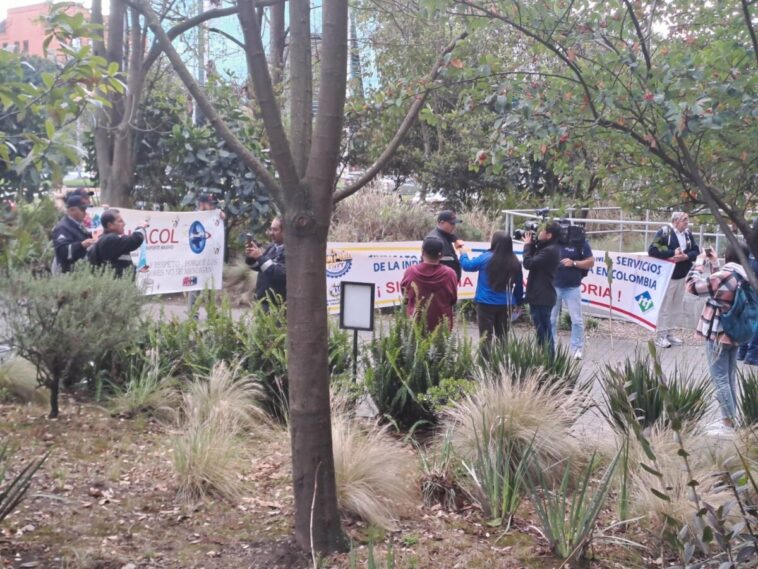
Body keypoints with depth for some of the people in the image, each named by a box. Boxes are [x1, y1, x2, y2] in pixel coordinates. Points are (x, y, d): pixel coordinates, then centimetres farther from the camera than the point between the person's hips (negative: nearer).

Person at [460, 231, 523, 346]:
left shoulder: (485, 258, -12)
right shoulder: (515, 263, -2)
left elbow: (467, 265, 3)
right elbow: (519, 285, 7)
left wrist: (463, 253, 21)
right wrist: (518, 301, 19)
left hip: (486, 304, -3)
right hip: (505, 305, 3)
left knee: (486, 337, 2)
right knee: (502, 337, 14)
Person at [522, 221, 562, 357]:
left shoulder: (550, 251, -20)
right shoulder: (547, 248, 13)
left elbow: (528, 263, -21)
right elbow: (535, 260, 16)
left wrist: (527, 245, -7)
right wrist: (532, 244, 6)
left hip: (542, 297, -10)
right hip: (540, 296, 10)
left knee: (543, 331, -6)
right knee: (543, 330, 16)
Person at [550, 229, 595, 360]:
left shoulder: (580, 242, -6)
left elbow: (591, 262, -3)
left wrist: (574, 263, -17)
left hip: (572, 288, -2)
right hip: (553, 286, 2)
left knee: (577, 320, 2)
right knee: (550, 319, 9)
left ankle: (577, 349, 11)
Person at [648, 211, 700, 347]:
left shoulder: (688, 233, 6)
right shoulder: (664, 231, -13)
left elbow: (696, 251, 5)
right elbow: (652, 250, -19)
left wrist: (685, 256, -16)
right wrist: (672, 253, -21)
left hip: (681, 276, 7)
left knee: (676, 306, 13)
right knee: (664, 306, -2)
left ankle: (670, 333, 24)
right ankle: (660, 336, 5)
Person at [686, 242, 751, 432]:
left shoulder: (724, 275, -21)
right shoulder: (746, 277, 3)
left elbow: (692, 285, -15)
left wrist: (700, 262, -3)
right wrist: (714, 264, 16)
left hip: (718, 334, -8)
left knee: (720, 379, -3)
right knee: (730, 378, 16)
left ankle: (728, 422, -2)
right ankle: (731, 418, 21)